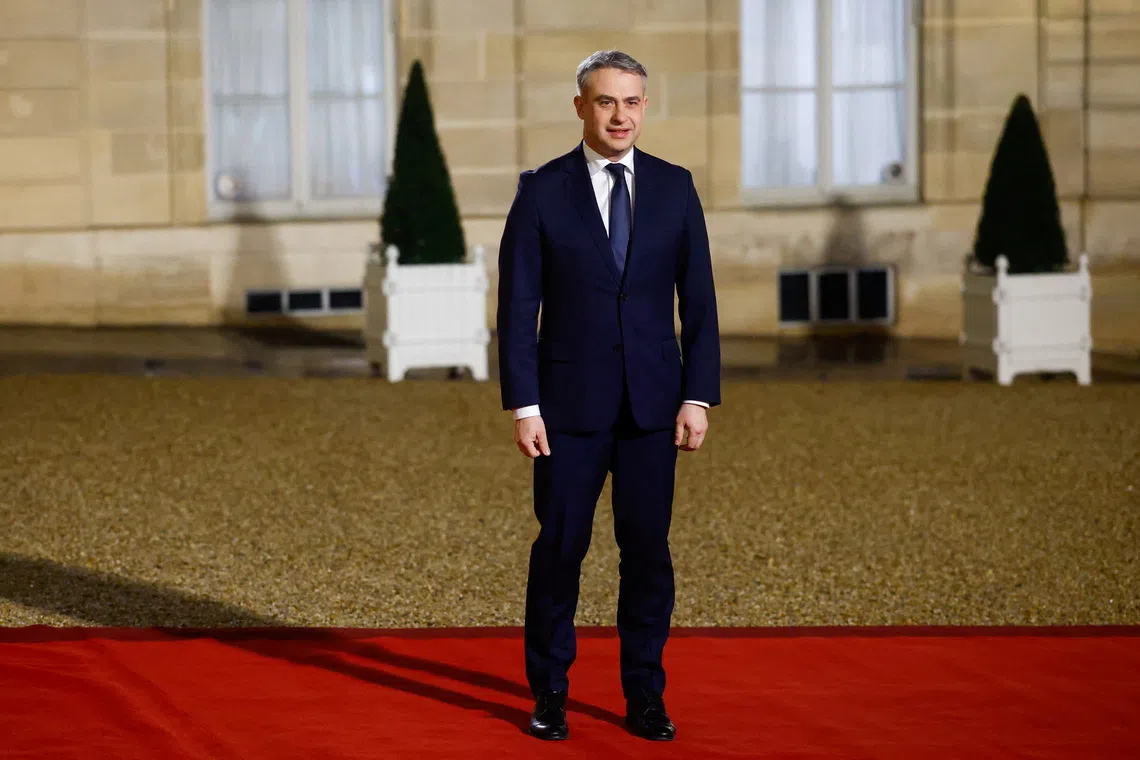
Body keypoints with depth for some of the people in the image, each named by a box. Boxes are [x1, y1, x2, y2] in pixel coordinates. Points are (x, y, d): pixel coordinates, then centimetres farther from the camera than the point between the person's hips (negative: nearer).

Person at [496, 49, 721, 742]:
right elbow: (517, 307, -2)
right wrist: (523, 406, -8)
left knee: (648, 549, 5)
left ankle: (645, 696, 16)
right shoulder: (542, 191, -2)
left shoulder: (674, 187, 4)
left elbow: (698, 301, 5)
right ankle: (550, 694, 16)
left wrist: (699, 397, -2)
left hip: (653, 401, 2)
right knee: (560, 546, 3)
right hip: (570, 402, -2)